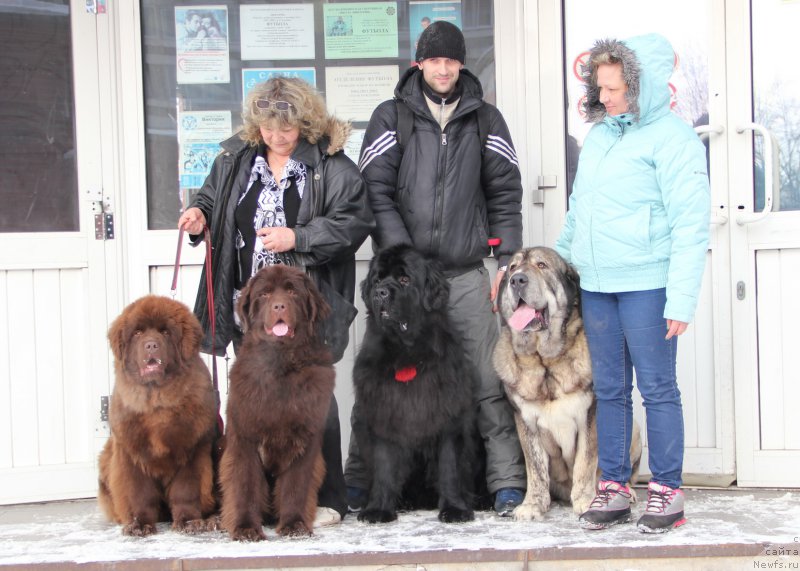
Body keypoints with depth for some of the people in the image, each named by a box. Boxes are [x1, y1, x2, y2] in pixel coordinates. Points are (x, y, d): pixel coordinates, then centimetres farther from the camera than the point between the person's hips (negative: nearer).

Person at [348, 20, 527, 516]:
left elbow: (505, 194, 10)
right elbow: (376, 191, -1)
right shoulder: (391, 117, 6)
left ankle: (508, 483, 6)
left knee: (488, 380, 0)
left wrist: (507, 261, 2)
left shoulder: (485, 119, 10)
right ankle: (358, 480, 12)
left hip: (467, 274, 1)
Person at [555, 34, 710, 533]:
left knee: (657, 388, 0)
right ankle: (613, 487, 17)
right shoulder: (598, 135, 14)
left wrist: (681, 299, -17)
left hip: (646, 284, -7)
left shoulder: (671, 137, -8)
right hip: (596, 286, 7)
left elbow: (691, 225, -12)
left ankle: (667, 490, 8)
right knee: (609, 389, 10)